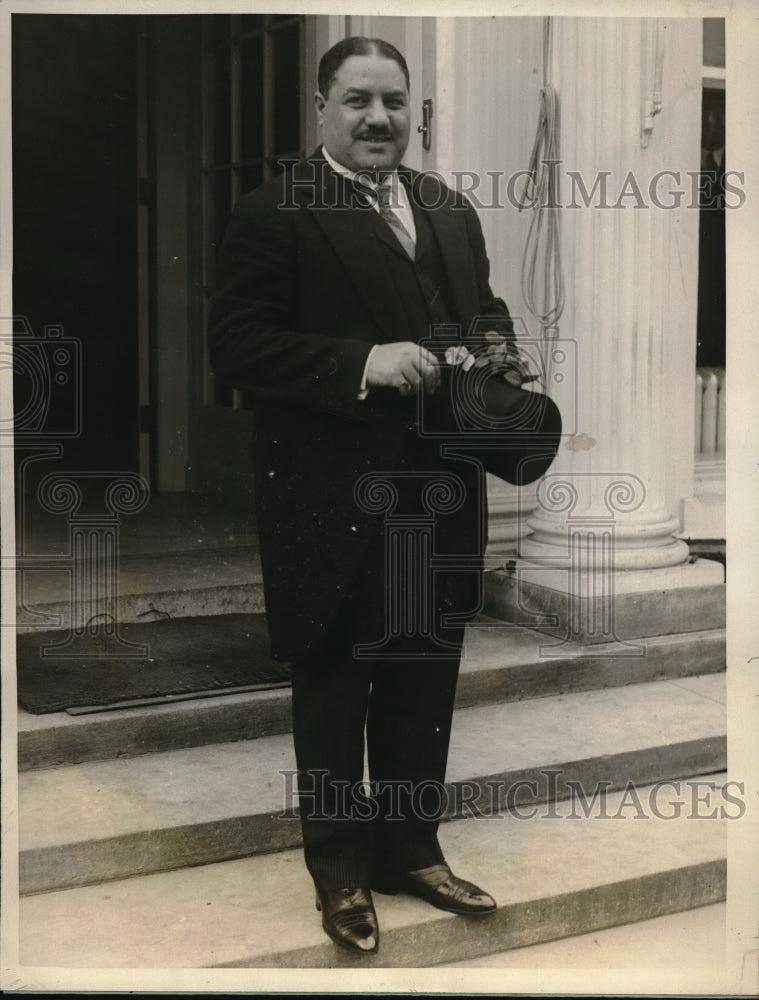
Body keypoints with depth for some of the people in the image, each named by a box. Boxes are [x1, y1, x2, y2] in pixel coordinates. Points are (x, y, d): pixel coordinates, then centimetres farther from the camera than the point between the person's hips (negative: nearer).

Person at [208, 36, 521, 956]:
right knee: (333, 690, 10)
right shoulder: (273, 213, -9)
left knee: (424, 685, 16)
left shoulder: (450, 210, 11)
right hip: (332, 501, -6)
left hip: (440, 496, 6)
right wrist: (363, 362, -24)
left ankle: (411, 848, 34)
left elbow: (485, 307, 22)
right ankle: (340, 870, 27)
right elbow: (235, 343, -16)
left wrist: (492, 349, -2)